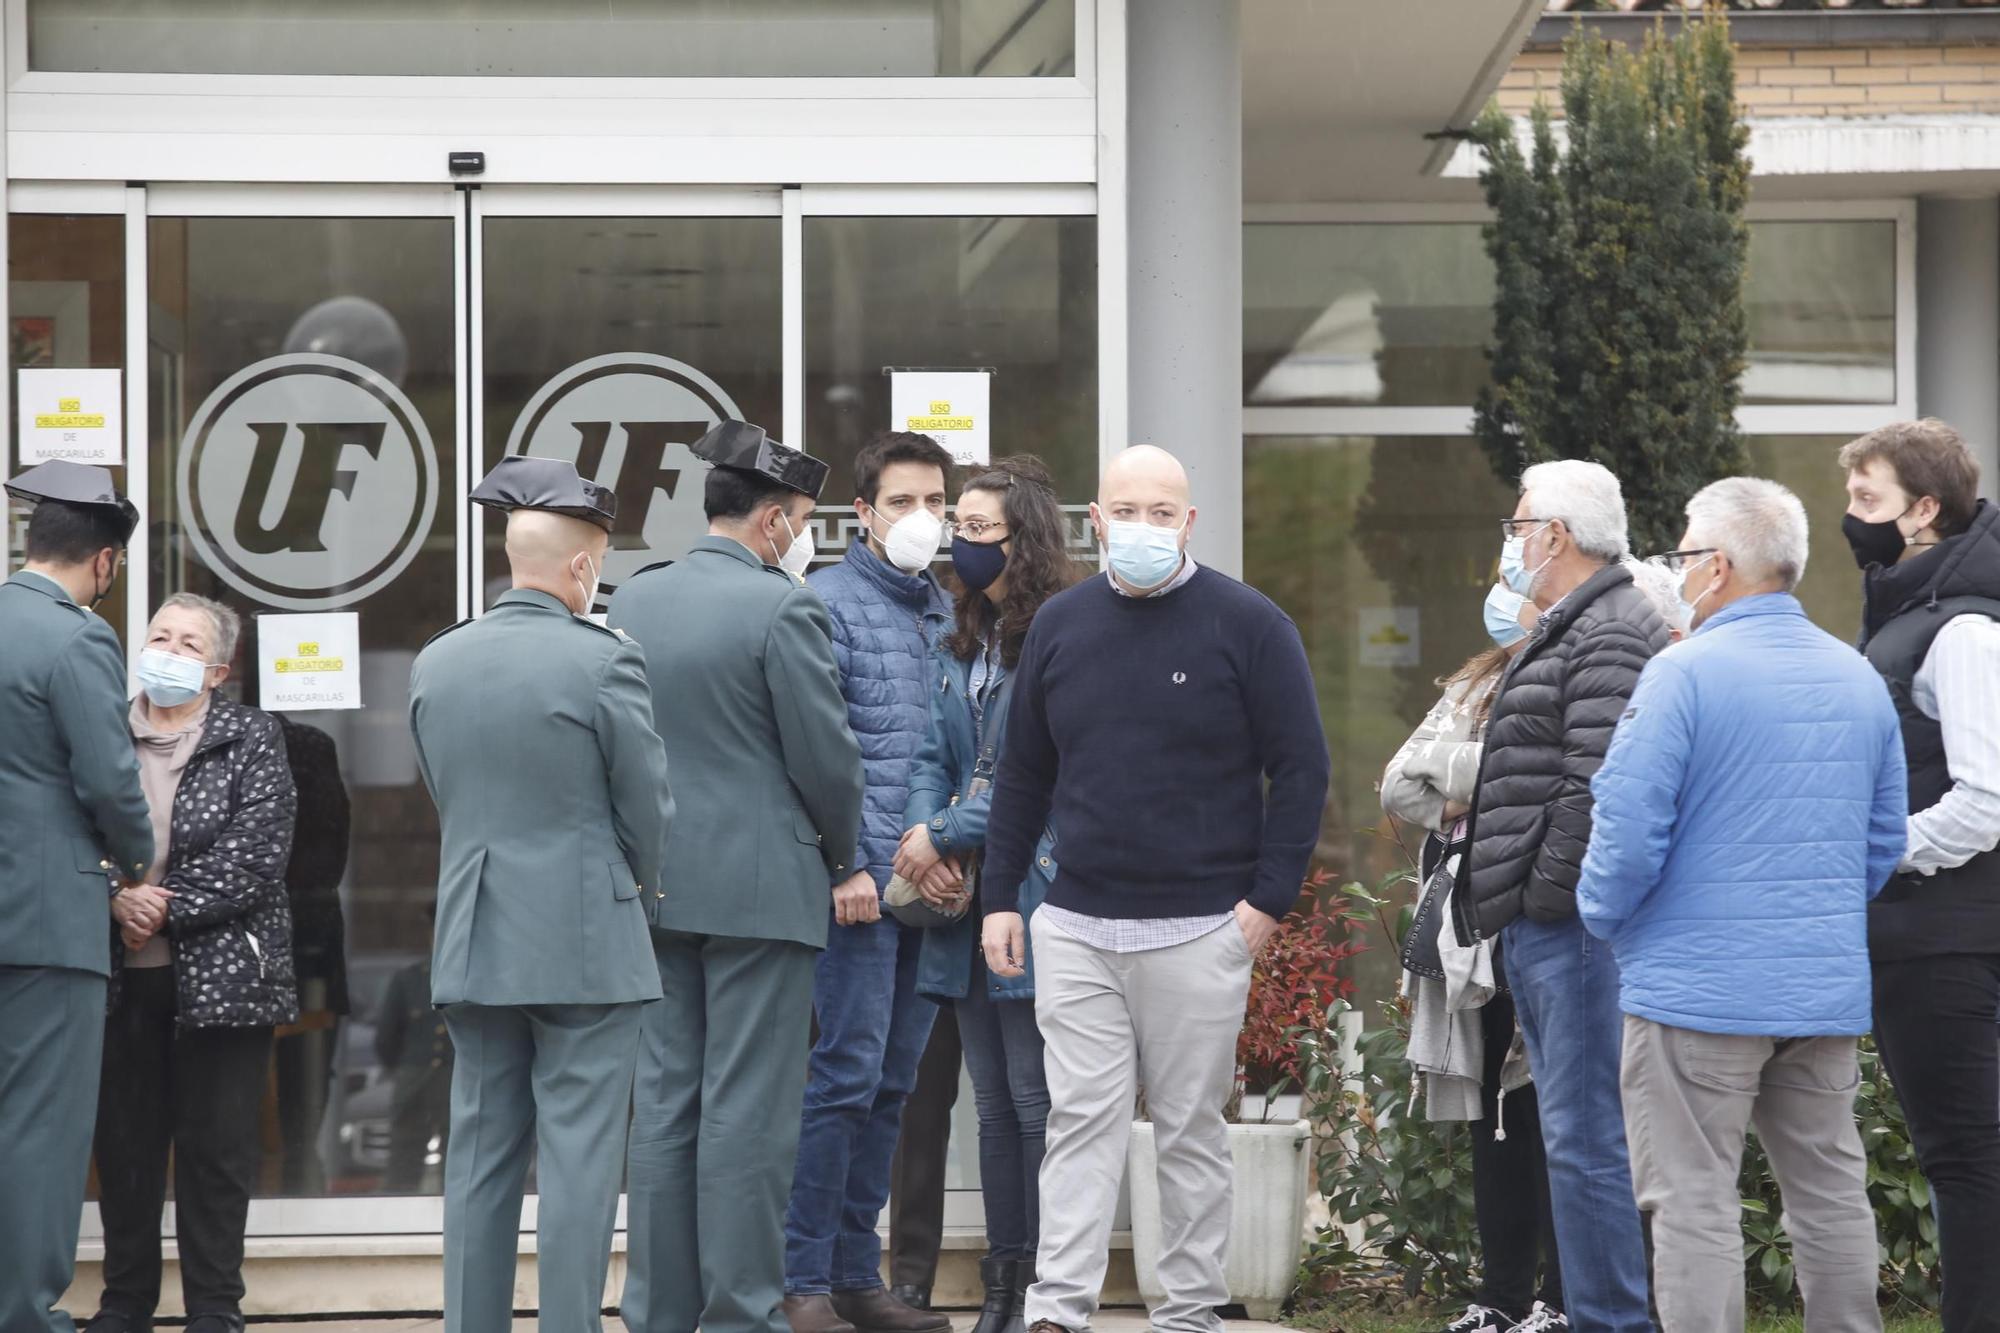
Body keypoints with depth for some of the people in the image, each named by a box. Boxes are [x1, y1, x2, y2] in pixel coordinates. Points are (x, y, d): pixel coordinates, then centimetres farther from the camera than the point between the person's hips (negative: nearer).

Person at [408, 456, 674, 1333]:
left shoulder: (436, 664, 4)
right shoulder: (603, 662, -13)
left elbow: (443, 795, 12)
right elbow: (647, 809, -5)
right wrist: (640, 884, 15)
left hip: (473, 945, 5)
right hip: (585, 946, -5)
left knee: (480, 1158, 11)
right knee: (578, 1162, -2)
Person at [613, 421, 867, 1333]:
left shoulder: (631, 602, 7)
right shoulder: (783, 608, -13)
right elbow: (826, 756, -10)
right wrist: (838, 852, 7)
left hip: (656, 884, 6)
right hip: (762, 887, -6)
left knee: (663, 1103, 10)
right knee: (748, 1113, -2)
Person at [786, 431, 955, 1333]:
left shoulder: (947, 611, 16)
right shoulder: (827, 603, -5)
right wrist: (844, 866, -15)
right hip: (861, 883, -7)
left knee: (892, 1083, 9)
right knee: (847, 1074, -9)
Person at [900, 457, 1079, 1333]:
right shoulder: (961, 645, 16)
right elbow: (934, 755, 11)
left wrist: (944, 836, -13)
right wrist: (920, 833, -8)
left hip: (1036, 891, -8)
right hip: (964, 899, 8)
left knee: (1038, 1100, -6)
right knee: (995, 1104, 12)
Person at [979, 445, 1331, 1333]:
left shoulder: (1247, 625, -3)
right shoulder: (1060, 625, 9)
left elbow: (1301, 769, -2)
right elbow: (1023, 775, 15)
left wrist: (1267, 901, -8)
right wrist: (1000, 897, 9)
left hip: (1200, 929, -3)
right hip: (1076, 926, 3)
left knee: (1192, 1129, 5)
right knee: (1080, 1123, -2)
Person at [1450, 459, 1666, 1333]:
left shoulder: (1610, 637, -12)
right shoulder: (1569, 632, 21)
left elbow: (1597, 784, -21)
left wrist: (1544, 893, -16)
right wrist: (1513, 909, 18)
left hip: (1571, 925, -11)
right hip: (1542, 931, 11)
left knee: (1586, 1139, -10)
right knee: (1574, 1136, 13)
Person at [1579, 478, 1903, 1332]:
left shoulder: (1683, 676, -12)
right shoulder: (1859, 679, 10)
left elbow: (1627, 835, -14)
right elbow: (1886, 839, 16)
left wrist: (1602, 918, 4)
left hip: (1699, 988, -6)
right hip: (1827, 992, 6)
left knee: (1694, 1204, -3)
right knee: (1831, 1191, 12)